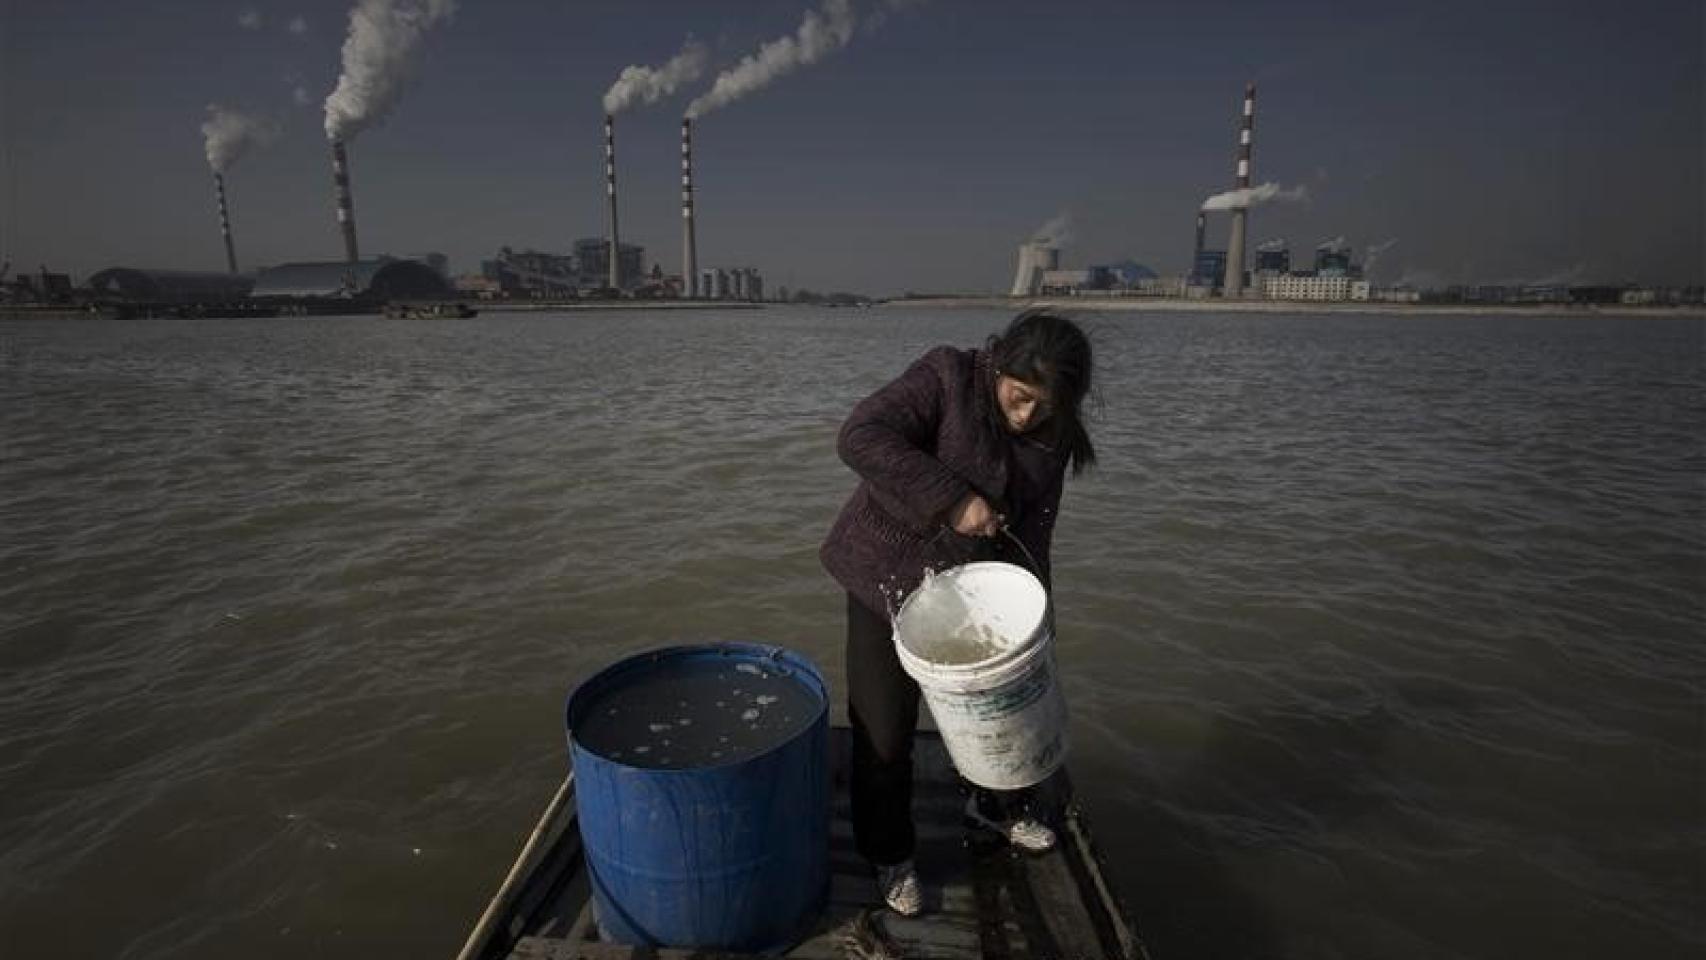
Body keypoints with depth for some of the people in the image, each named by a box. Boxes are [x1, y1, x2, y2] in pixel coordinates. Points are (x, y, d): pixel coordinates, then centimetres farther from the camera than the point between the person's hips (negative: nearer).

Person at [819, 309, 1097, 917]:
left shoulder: (1052, 437, -3)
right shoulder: (947, 380, -20)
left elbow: (1031, 533, -1)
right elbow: (860, 437, -32)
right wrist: (954, 499, -35)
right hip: (888, 579, -5)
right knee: (885, 731, 4)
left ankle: (992, 804, 51)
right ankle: (889, 856, 30)